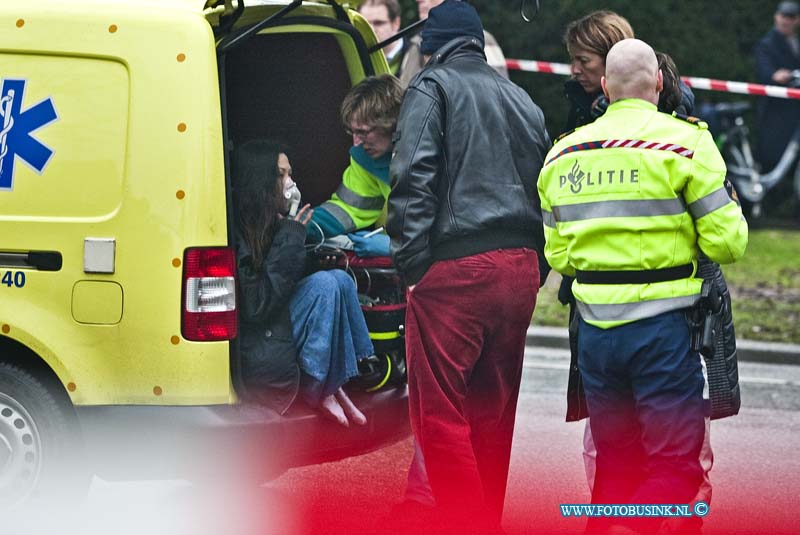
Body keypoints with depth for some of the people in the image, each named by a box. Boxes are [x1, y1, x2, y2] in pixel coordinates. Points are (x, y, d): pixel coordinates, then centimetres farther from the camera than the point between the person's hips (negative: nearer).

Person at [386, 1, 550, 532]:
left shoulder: (433, 86, 0)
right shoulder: (522, 101, 22)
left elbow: (414, 178, -12)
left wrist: (412, 263, -10)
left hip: (455, 269, -7)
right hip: (519, 267, 7)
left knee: (439, 411, -6)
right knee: (494, 412, 14)